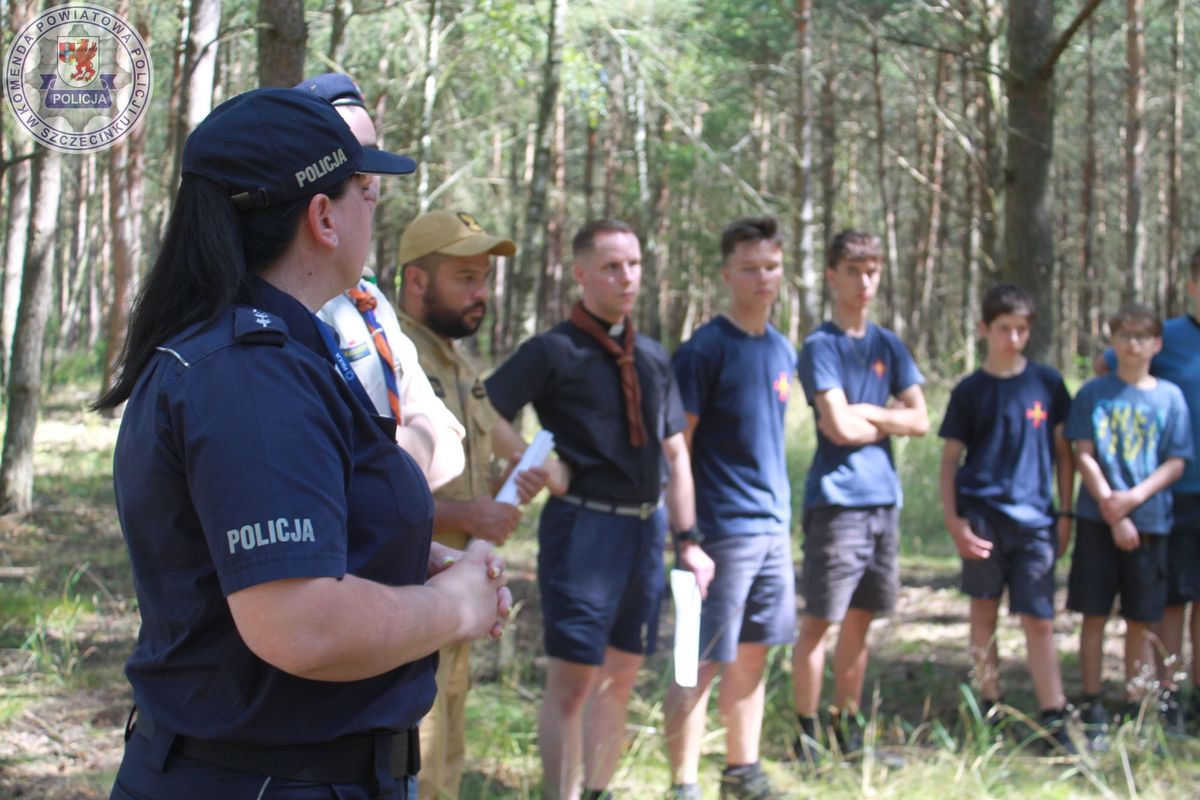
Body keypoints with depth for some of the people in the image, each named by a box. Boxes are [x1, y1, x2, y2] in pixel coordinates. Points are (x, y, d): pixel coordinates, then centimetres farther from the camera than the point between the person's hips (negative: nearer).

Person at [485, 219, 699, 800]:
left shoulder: (653, 357, 13)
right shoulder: (552, 352, -6)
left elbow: (675, 453, 17)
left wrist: (688, 539, 14)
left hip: (645, 528, 7)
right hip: (583, 527, -6)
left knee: (620, 677, 13)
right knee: (572, 682, -5)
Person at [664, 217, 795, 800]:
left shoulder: (782, 351, 11)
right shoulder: (704, 350, -10)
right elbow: (676, 448, -12)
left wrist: (781, 514, 16)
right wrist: (686, 538, -17)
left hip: (773, 526, 7)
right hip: (722, 528, -7)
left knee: (753, 655, 13)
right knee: (704, 662, -2)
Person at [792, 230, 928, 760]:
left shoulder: (888, 345, 13)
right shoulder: (820, 346, -6)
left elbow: (920, 420, 6)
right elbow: (840, 427, -16)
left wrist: (865, 412, -7)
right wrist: (886, 419, 1)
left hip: (883, 498, 6)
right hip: (837, 499, -6)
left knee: (860, 617, 12)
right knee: (819, 619, -2)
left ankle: (847, 725, 20)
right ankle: (806, 731, 4)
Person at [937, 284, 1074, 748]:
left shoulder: (1047, 383, 6)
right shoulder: (970, 391, 3)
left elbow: (1063, 451, 11)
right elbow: (950, 460, 4)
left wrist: (1065, 513, 6)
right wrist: (953, 520, -6)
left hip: (1034, 519, 0)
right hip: (982, 514, 0)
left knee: (1039, 620, -2)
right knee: (984, 610, 7)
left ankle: (1054, 721, -1)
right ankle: (989, 707, 17)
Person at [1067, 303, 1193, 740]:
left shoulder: (1169, 397, 5)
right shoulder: (1094, 393, 3)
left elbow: (1176, 462, 1)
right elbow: (1084, 455, -1)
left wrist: (1133, 498, -13)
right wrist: (1111, 509, -10)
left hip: (1149, 520, 1)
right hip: (1098, 519, -1)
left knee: (1140, 619, 6)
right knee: (1094, 614, 2)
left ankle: (1135, 704, 15)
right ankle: (1091, 706, 10)